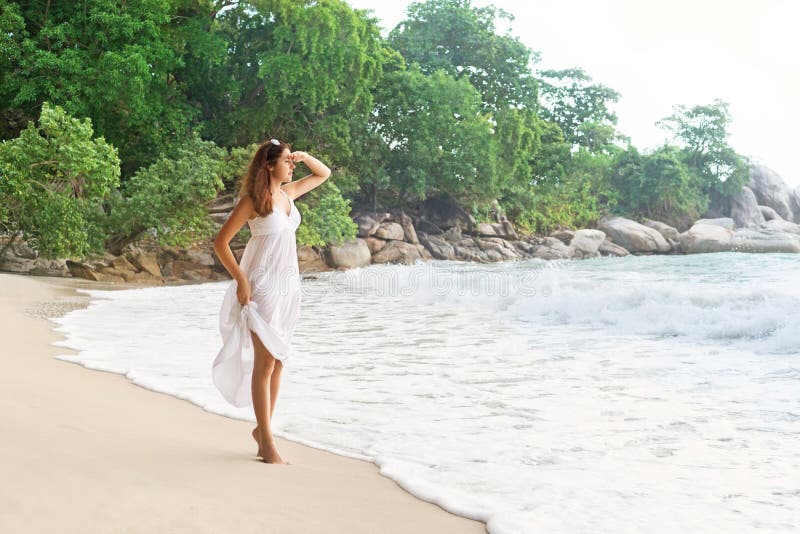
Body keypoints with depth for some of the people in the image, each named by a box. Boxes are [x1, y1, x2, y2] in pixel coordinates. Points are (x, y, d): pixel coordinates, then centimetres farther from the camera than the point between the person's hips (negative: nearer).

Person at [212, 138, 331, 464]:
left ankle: (263, 429, 22)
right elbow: (221, 243, -11)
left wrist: (303, 157, 5)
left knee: (279, 360, 10)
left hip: (288, 285, 7)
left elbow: (323, 174, 24)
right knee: (265, 362, -5)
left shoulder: (288, 193, 9)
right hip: (263, 287, -7)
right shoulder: (253, 200, -10)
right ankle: (267, 441, 1)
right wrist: (241, 281, -16)